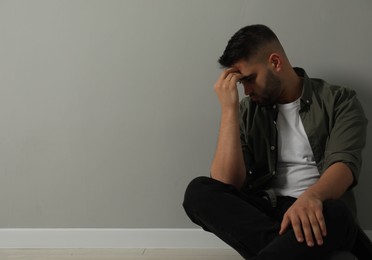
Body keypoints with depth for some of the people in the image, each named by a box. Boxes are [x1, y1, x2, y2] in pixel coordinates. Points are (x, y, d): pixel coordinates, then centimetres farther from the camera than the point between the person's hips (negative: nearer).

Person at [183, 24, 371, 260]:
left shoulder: (339, 101, 3)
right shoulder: (247, 112, 9)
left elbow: (344, 164, -14)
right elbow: (226, 184, -4)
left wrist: (311, 197, -37)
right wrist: (229, 108, -9)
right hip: (263, 212, 3)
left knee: (335, 214, -38)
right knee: (199, 191, -25)